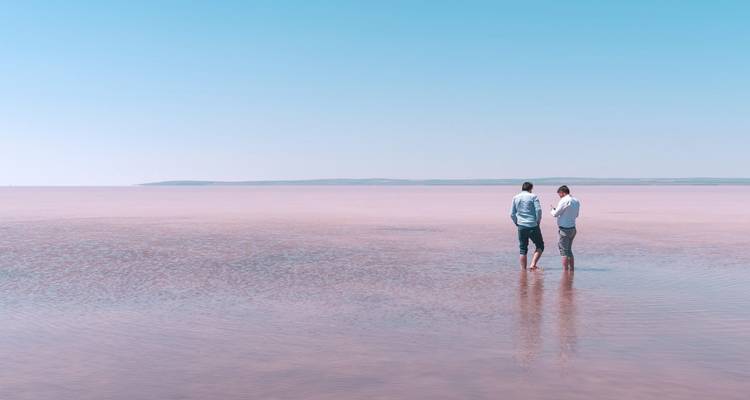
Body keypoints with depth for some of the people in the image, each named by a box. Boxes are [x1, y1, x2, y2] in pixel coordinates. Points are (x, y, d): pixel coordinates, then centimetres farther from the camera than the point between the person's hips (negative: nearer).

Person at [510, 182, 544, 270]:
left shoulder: (515, 198, 9)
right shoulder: (533, 196, -1)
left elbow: (512, 214, 7)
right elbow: (538, 210, -12)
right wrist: (538, 221, 1)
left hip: (521, 226, 3)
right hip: (533, 226, -3)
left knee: (523, 249, 10)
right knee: (540, 246, 11)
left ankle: (523, 270, 8)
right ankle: (533, 264, -6)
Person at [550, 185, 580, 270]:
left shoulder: (564, 201, -16)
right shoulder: (576, 201, 9)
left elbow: (555, 214, -13)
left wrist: (552, 210, 11)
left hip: (565, 229, -8)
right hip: (573, 228, 8)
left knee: (564, 251, -1)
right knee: (569, 250, 19)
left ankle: (565, 271, 0)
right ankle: (572, 269, 22)